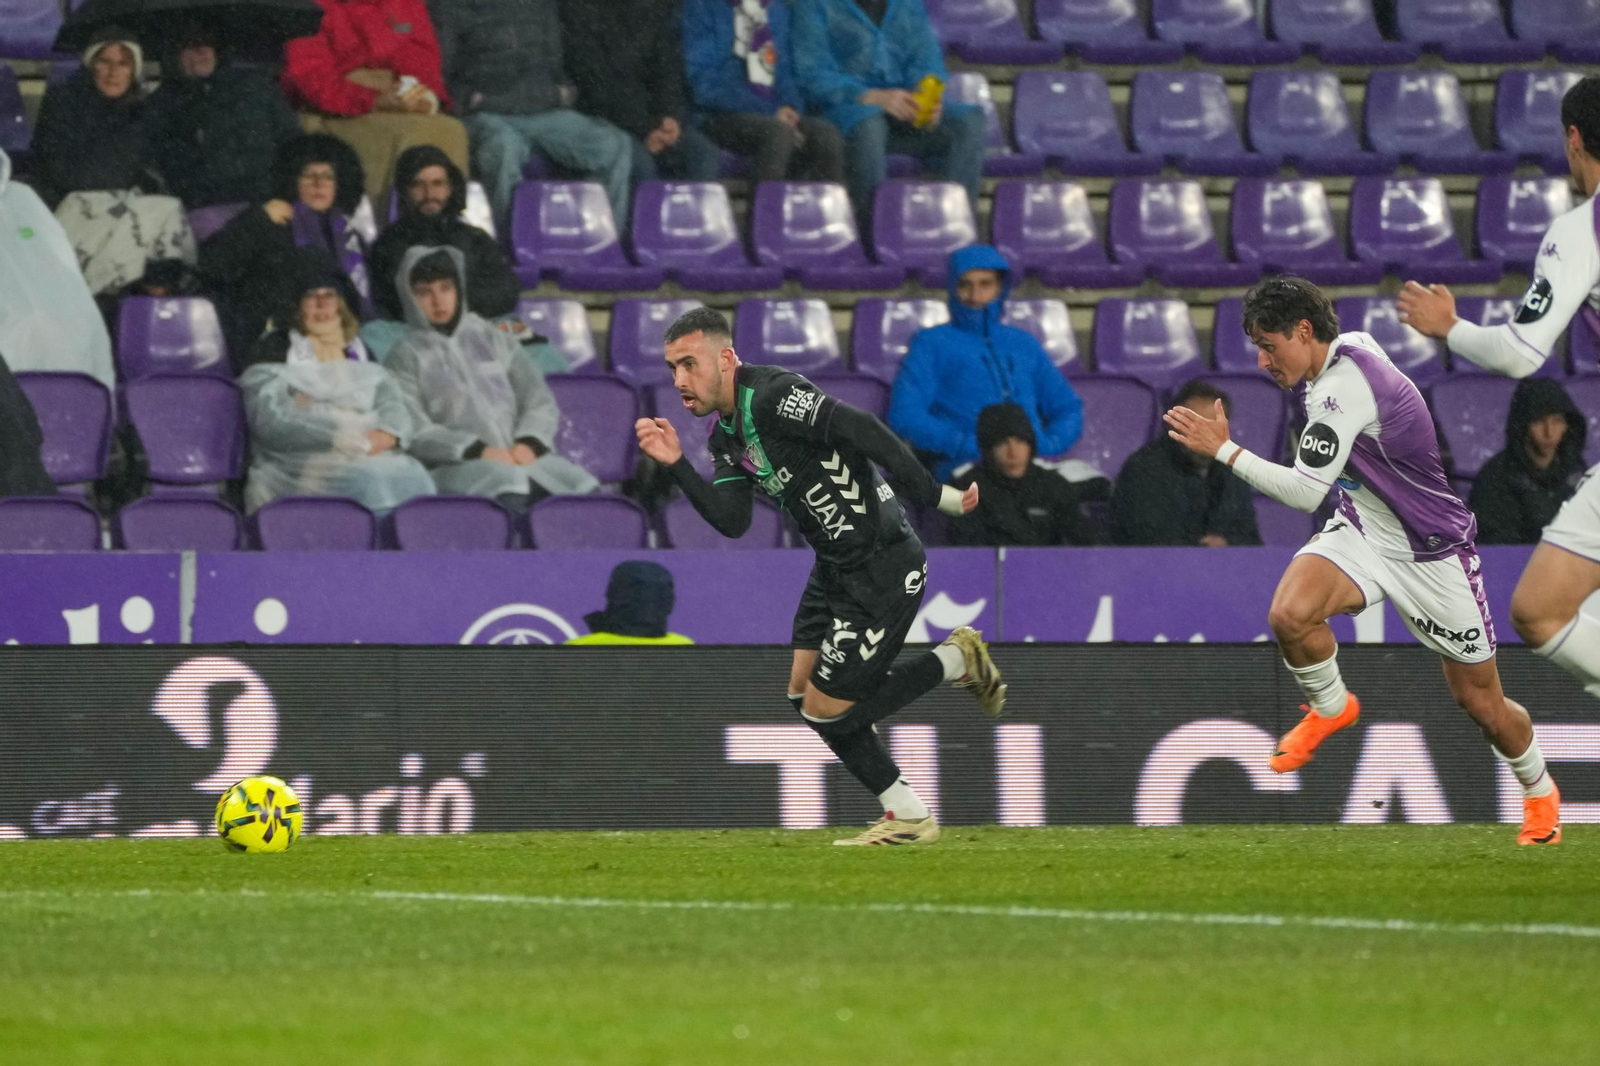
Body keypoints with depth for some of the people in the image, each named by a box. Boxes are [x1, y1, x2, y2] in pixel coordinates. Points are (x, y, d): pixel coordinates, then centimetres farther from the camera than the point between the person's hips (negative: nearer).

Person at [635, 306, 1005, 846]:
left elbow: (863, 430, -28)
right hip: (836, 569, 10)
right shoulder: (725, 434, 9)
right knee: (803, 693, 12)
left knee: (827, 711, -5)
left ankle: (957, 661, 12)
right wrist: (676, 464, -9)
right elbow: (733, 522, 1)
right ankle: (907, 816, 21)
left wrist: (935, 495, -31)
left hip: (883, 569, -10)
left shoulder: (772, 396, -21)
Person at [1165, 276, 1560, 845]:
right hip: (1361, 530, 7)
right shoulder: (1349, 346, -2)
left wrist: (1224, 449, -28)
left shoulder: (1344, 388, -29)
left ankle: (1539, 791, 32)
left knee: (1480, 700, 5)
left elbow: (1305, 492, -32)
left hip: (1431, 551, -7)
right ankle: (1330, 708, 6)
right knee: (1290, 613, -24)